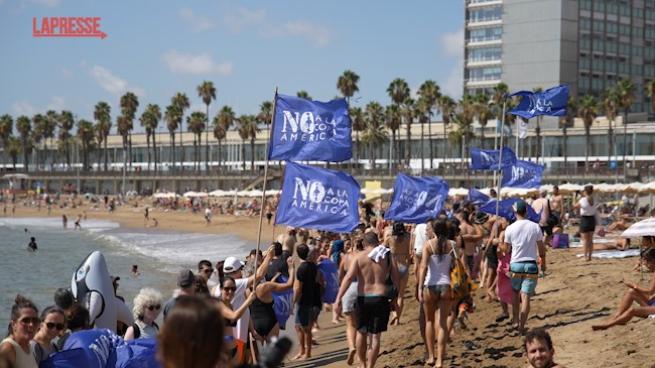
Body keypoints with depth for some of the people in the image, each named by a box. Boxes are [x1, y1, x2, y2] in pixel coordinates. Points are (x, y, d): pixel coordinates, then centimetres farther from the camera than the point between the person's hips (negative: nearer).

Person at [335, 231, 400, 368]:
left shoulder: (359, 257, -2)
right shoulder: (387, 256, 3)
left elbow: (349, 277, -13)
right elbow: (396, 279, 1)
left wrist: (339, 298, -16)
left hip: (363, 299, 0)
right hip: (381, 298, 0)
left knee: (362, 332, 19)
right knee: (375, 336, 6)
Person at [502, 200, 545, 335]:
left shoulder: (510, 229, -5)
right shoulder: (535, 227, -3)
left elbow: (505, 248, 4)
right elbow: (541, 248, 4)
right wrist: (543, 263, 17)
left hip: (515, 264, 0)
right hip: (531, 265, 0)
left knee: (515, 292, 22)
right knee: (526, 297, 0)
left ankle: (515, 320, 21)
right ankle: (522, 326, -2)